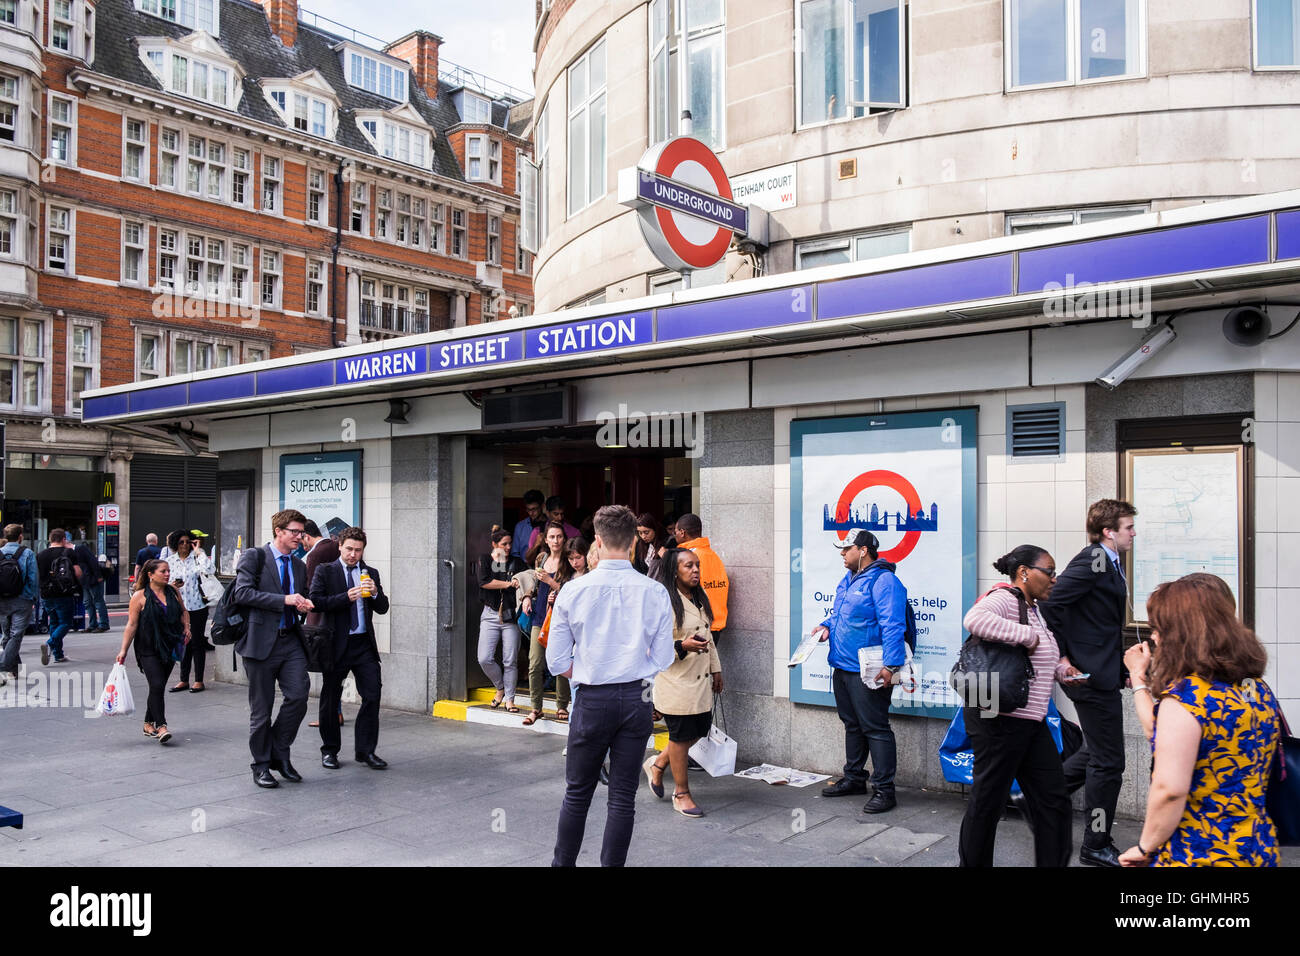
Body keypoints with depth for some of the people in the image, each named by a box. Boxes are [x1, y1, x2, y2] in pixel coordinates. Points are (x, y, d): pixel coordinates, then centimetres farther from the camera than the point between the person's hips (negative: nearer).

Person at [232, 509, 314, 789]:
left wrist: (303, 605, 1)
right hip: (261, 640, -5)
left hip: (291, 640, 5)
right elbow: (242, 593, -16)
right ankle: (261, 765, 19)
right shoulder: (253, 557, -3)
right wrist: (284, 600, -20)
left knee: (298, 696, -8)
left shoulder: (299, 566, 16)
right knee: (261, 708, 4)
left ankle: (280, 754, 12)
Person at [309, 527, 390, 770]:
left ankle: (366, 750, 7)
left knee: (372, 696, -3)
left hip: (364, 644, 3)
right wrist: (346, 597, -21)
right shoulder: (325, 572, 1)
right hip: (337, 644, -2)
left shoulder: (371, 573, 12)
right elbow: (316, 602, -11)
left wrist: (375, 593, -11)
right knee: (330, 700, 8)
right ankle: (329, 751, 23)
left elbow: (382, 608, 9)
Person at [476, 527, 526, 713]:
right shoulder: (485, 560, 9)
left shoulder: (516, 563, 11)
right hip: (490, 615, 0)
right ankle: (500, 688, 18)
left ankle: (509, 699, 8)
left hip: (510, 615, 0)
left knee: (510, 661, -2)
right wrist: (508, 584, -9)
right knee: (485, 659, -7)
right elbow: (484, 582, -8)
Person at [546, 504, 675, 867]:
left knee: (577, 793, 14)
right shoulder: (655, 593, -5)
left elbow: (556, 661, -3)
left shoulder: (573, 591, -7)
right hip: (637, 700, 1)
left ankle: (563, 863, 25)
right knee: (623, 796, 9)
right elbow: (663, 660, 0)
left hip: (592, 701, -1)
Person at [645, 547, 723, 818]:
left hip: (701, 680, 8)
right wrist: (682, 646, -29)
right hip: (676, 683, -8)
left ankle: (657, 764, 35)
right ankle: (681, 794, 19)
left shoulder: (700, 599, 12)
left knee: (700, 729, 13)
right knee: (681, 735, 3)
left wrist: (716, 668, 20)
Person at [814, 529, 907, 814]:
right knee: (852, 725, 19)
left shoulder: (883, 581, -16)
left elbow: (892, 627, -22)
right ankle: (854, 778, 32)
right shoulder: (848, 579, 15)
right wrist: (826, 626, 10)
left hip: (868, 672, -10)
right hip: (842, 666, 10)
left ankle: (884, 789, 4)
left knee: (875, 728, -4)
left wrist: (890, 665, -27)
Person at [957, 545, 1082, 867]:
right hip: (1000, 719, -10)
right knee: (988, 801, 4)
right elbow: (975, 620, -38)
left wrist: (1060, 669, 11)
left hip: (1032, 721, 10)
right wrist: (1027, 635, -28)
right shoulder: (1003, 599, -15)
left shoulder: (1033, 608, 17)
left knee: (1053, 800, 10)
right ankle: (972, 862, 19)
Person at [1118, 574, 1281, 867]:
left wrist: (1146, 847, -12)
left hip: (1198, 854, -8)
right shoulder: (1258, 689, 6)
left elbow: (1169, 790, -26)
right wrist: (1139, 678, 21)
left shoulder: (1184, 697, -20)